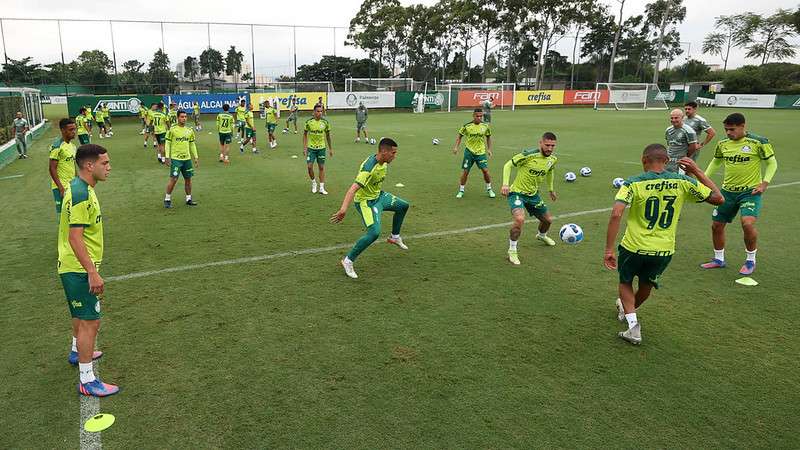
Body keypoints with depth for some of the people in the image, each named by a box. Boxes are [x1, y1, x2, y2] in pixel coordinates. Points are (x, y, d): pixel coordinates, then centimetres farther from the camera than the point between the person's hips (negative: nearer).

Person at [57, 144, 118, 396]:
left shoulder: (80, 188, 8)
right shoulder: (81, 195, -24)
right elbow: (75, 238, -27)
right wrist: (93, 273, -26)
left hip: (77, 268, 11)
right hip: (79, 270, -11)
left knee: (82, 316, 28)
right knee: (90, 322, -5)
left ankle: (78, 352, 49)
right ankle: (87, 381, 4)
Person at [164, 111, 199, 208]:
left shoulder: (189, 130, 9)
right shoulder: (172, 130, -5)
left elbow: (192, 144, 16)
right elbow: (168, 143, -3)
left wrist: (196, 157, 12)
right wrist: (167, 157, -8)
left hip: (187, 158, 5)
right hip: (176, 159, -5)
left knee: (188, 179, 9)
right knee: (173, 179, -7)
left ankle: (188, 199, 20)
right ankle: (167, 199, 6)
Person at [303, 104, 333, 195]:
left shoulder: (325, 122, -3)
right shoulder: (309, 122, -6)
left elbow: (328, 135, 7)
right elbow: (305, 134, 3)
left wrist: (330, 149, 9)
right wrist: (304, 147, -3)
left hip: (321, 148, 1)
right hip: (311, 147, -1)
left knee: (321, 167, 4)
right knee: (309, 166, -7)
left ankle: (321, 188, 12)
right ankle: (313, 182, 19)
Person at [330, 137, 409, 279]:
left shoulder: (384, 162, -5)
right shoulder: (369, 168, -33)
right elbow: (354, 188, -43)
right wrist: (343, 209, -55)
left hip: (378, 195, 10)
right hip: (366, 201, -10)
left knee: (403, 206, 21)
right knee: (374, 232, -25)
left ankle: (395, 237, 42)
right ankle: (348, 261, -9)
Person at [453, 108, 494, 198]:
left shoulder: (485, 126, -3)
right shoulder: (467, 126, -8)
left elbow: (488, 137, 12)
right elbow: (460, 136, 4)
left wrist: (489, 149, 7)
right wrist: (456, 146, -6)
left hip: (481, 152, 1)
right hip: (469, 151, -1)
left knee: (485, 170, -6)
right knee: (465, 171, 0)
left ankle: (489, 189, 14)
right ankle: (461, 190, 15)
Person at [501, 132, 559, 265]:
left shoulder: (553, 159, -3)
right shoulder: (528, 155, -24)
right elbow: (508, 165, -17)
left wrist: (551, 189, 27)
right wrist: (505, 184, -28)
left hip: (533, 194, 7)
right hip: (517, 192, -7)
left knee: (548, 220, 19)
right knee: (520, 219, -33)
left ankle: (541, 235, 58)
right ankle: (512, 251, -11)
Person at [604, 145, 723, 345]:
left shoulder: (633, 183, -12)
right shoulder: (683, 182, -5)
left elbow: (616, 214, -23)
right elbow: (718, 198, 7)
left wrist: (609, 249, -20)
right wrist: (697, 172, 11)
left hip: (633, 247, -3)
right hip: (664, 251, 3)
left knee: (625, 283, 24)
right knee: (646, 287, 29)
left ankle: (633, 324, 10)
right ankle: (628, 310, 55)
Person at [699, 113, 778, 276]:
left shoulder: (758, 142, -10)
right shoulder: (723, 144, 3)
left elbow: (772, 163, -1)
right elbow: (716, 162, 20)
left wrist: (764, 183, -12)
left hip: (750, 191, -5)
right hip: (728, 191, 6)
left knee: (747, 223, -24)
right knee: (716, 225, 8)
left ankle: (751, 261, -1)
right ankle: (719, 259, 28)